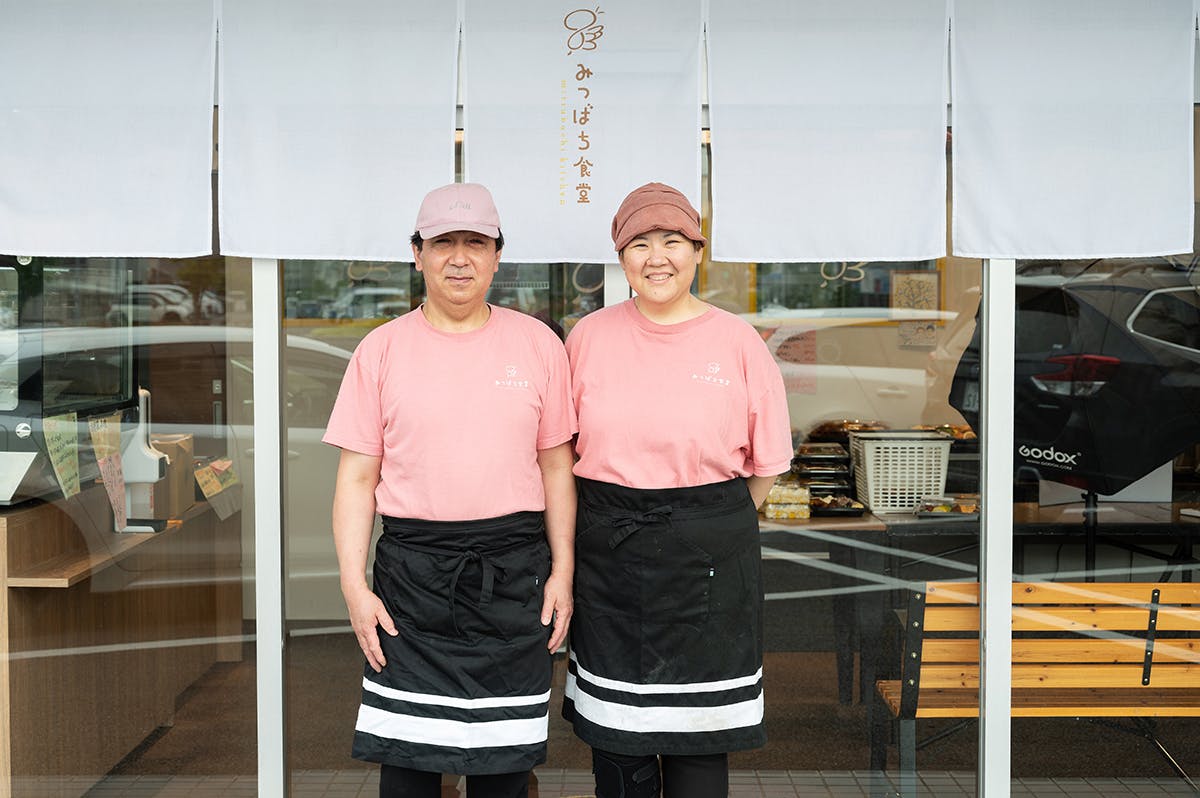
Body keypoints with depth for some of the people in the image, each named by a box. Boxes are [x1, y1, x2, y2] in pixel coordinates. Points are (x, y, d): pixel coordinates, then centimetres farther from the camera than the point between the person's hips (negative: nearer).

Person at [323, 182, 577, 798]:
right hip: (412, 570, 0)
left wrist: (563, 570, 3)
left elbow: (556, 465, 8)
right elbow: (357, 479, 3)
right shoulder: (382, 349, 3)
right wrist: (354, 585, -4)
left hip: (513, 570, 1)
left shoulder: (538, 344, 6)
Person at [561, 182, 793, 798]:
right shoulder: (589, 336, 3)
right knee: (615, 730, 10)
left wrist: (716, 520, 5)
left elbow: (767, 463, 5)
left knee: (698, 734, 5)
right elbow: (561, 448, 10)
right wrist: (618, 517, 6)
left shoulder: (737, 341, -1)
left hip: (706, 560, -1)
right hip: (607, 551, 2)